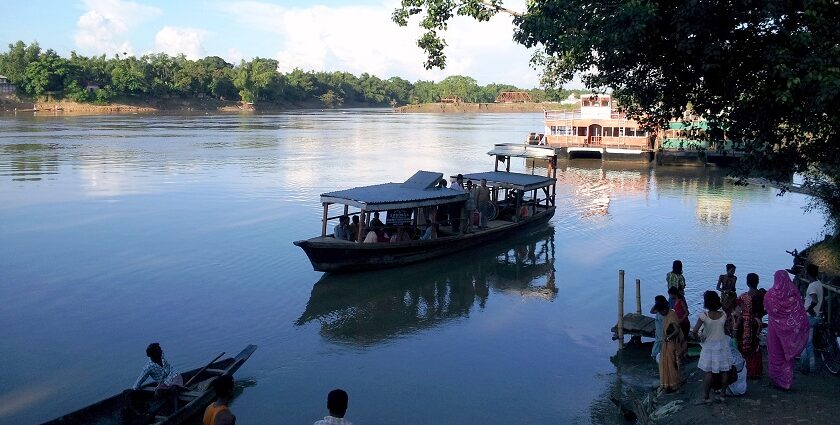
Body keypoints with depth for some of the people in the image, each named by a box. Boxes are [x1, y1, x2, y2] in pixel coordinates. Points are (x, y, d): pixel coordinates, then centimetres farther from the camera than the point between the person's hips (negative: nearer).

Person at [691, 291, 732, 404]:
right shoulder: (723, 315, -9)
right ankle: (722, 394, 22)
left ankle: (705, 397, 7)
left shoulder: (704, 316, -18)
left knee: (709, 372, 5)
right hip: (722, 345, 2)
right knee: (724, 370, 15)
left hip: (709, 346, -2)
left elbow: (694, 331, -21)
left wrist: (699, 338, -2)